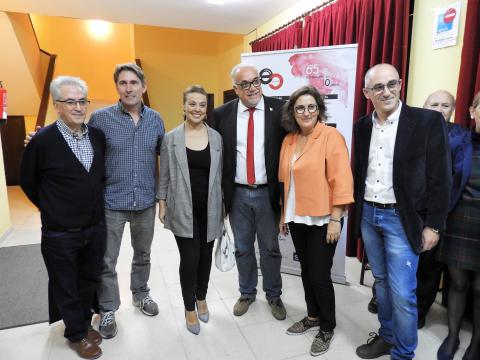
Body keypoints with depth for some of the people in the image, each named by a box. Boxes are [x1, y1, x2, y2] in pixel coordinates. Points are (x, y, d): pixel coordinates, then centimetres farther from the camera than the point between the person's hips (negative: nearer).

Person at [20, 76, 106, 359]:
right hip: (60, 233, -4)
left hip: (96, 227, 4)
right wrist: (53, 210, 7)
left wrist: (95, 207, 12)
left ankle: (84, 322, 43)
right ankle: (77, 334, 36)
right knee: (66, 286, 15)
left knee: (90, 280, 20)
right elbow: (28, 182, -1)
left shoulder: (98, 136, -1)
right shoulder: (43, 141, -15)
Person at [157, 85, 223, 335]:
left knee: (205, 256, 14)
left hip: (209, 208, 2)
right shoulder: (171, 138, -2)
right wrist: (162, 203, 1)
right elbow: (165, 175, 3)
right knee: (189, 259, 0)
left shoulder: (216, 137, 2)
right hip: (183, 209, -2)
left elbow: (220, 174, 6)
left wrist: (222, 206, 6)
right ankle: (189, 309, 24)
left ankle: (201, 298, 39)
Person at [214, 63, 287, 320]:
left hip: (268, 193, -1)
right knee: (242, 248, 17)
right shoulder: (222, 114, -2)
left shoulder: (279, 109, -6)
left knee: (270, 248, 14)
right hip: (237, 194, 2)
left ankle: (273, 295, 37)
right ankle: (247, 292, 40)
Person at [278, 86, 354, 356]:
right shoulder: (289, 140, 8)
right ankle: (313, 317, 38)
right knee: (306, 271, 17)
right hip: (297, 219, 6)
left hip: (322, 220, -6)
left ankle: (327, 328, 27)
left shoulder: (331, 136, -11)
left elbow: (341, 181, -15)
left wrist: (335, 219, -17)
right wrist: (284, 214, 14)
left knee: (320, 276, 4)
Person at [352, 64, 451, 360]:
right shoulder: (362, 127, 4)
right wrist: (358, 210, 9)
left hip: (401, 219, -5)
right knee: (381, 281, 18)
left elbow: (441, 178, -9)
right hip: (368, 216, 5)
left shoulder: (428, 121, -10)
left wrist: (433, 225, -9)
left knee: (402, 293, -1)